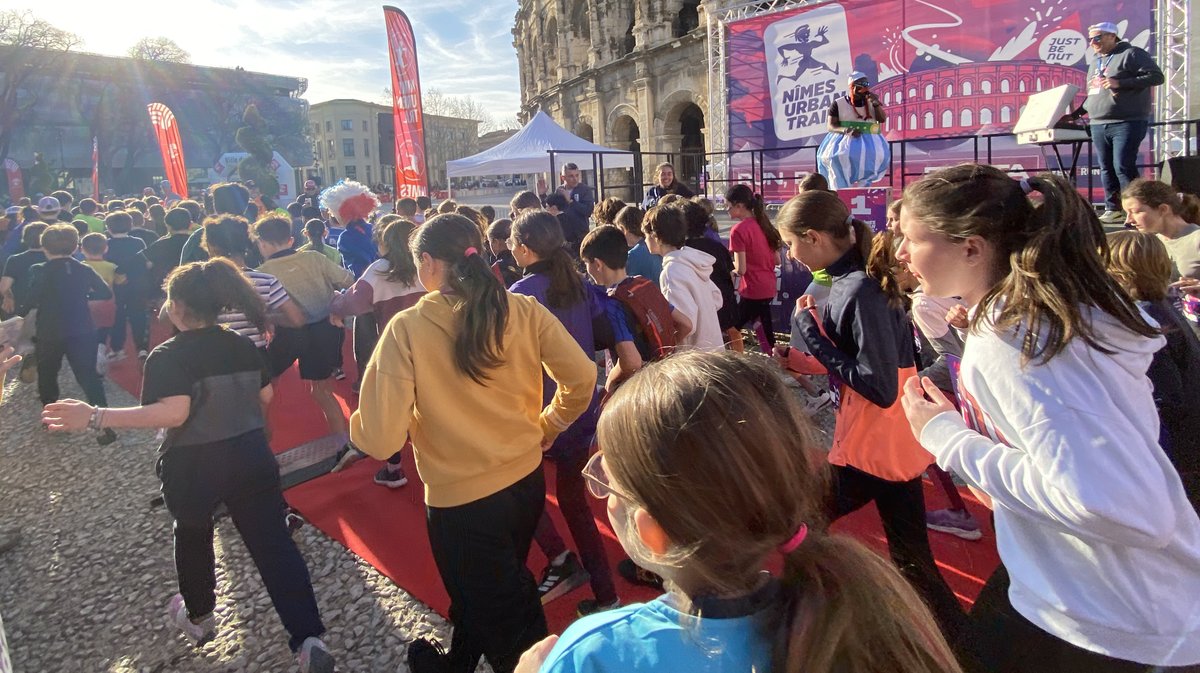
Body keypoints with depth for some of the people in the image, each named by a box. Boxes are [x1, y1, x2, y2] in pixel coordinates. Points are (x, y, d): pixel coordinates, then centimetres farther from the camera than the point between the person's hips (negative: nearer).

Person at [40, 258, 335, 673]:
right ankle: (309, 640, -4)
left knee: (192, 537, 25)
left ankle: (198, 618, 48)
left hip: (193, 468, -3)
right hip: (250, 458, 3)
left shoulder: (168, 355, -15)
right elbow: (265, 396, 11)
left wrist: (96, 417, -26)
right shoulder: (244, 346, 2)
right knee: (274, 543, 2)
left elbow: (174, 412, -29)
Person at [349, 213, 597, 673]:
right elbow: (582, 379, -9)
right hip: (527, 481, 5)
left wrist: (357, 421, 2)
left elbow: (379, 440, -22)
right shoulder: (524, 311, -10)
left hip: (460, 501, -4)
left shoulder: (407, 329, -19)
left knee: (508, 629, 21)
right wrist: (547, 427, 9)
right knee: (482, 591, 33)